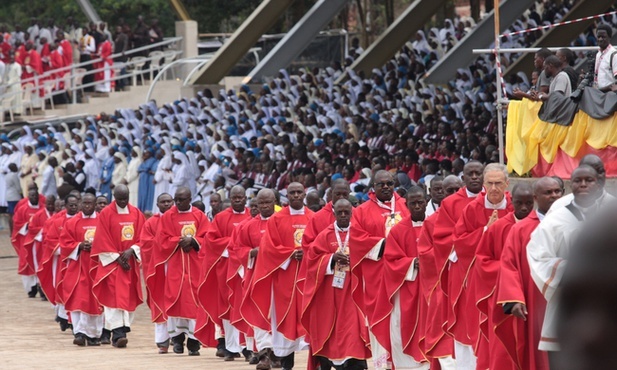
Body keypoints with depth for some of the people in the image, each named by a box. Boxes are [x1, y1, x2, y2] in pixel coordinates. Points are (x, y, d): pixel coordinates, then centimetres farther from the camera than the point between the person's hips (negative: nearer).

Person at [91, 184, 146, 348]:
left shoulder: (136, 213, 7)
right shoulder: (105, 214, -4)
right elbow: (102, 241, -6)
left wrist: (131, 251, -11)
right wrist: (117, 258, -12)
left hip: (130, 262, 4)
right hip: (112, 262, -4)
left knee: (129, 297, 5)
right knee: (114, 296, -12)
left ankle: (122, 330, 14)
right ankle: (117, 334, -18)